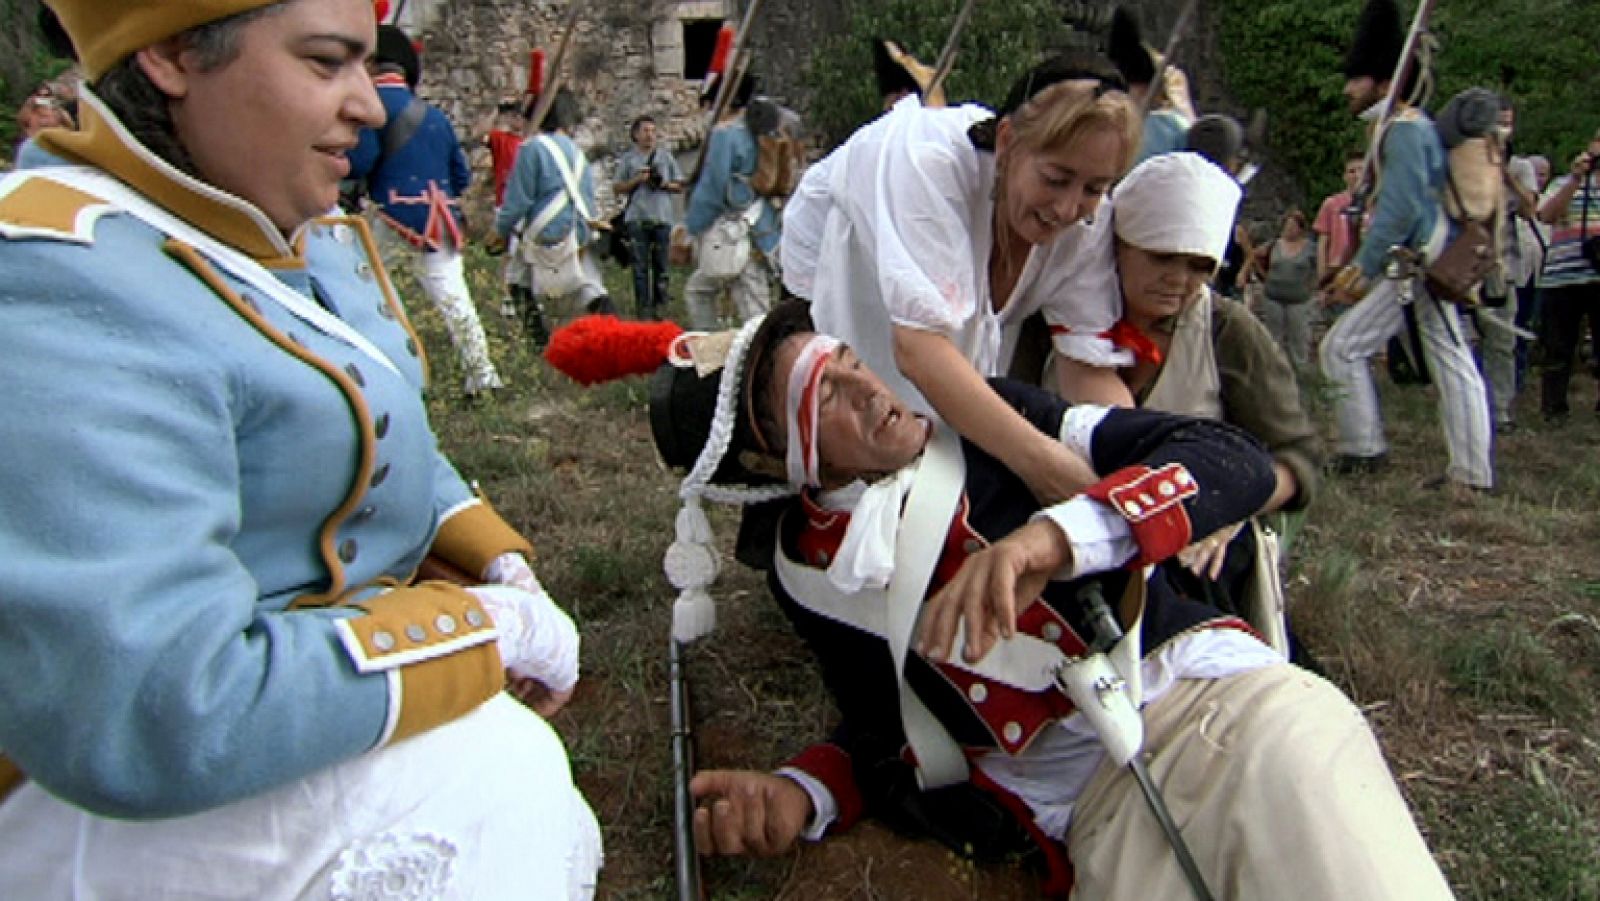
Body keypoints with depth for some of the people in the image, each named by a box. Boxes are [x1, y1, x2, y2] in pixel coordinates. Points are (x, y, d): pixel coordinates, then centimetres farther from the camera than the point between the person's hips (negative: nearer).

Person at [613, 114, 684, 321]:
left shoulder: (666, 156, 16)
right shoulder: (628, 158, 12)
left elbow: (680, 186, 15)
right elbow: (617, 188, 9)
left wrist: (664, 184, -4)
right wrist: (637, 180, -6)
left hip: (662, 216, 1)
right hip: (637, 217, -1)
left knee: (660, 263, 1)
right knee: (640, 264, -4)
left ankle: (658, 304, 7)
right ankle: (642, 306, -2)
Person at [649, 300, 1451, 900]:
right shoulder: (805, 570, 8)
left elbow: (1235, 460, -6)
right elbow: (884, 727, 17)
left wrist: (1057, 535, -23)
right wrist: (802, 795, -4)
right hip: (1089, 814, 1)